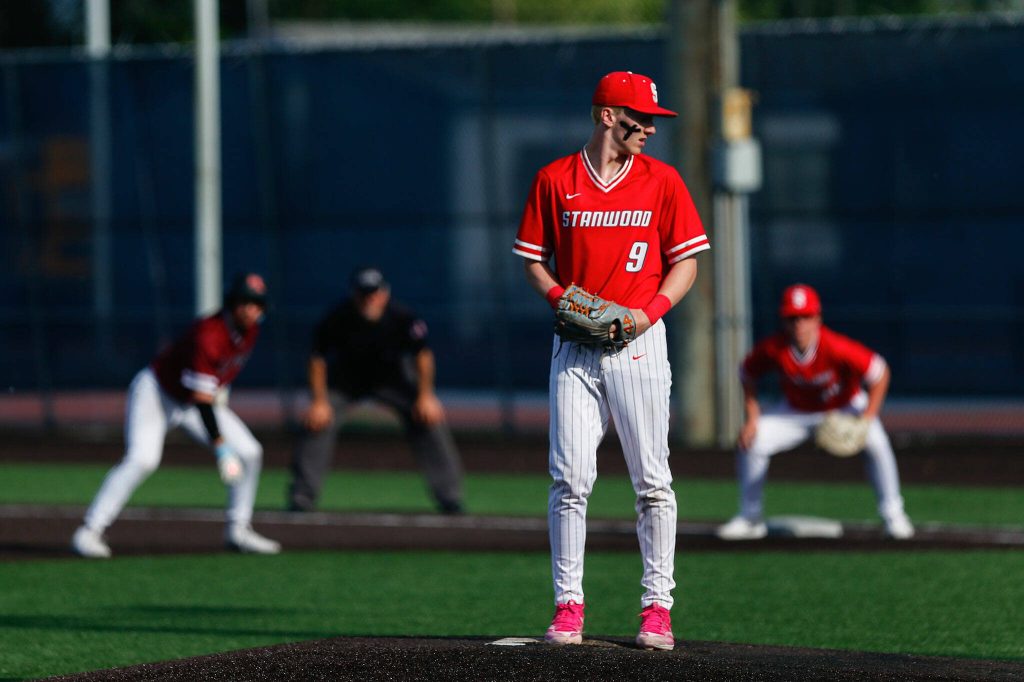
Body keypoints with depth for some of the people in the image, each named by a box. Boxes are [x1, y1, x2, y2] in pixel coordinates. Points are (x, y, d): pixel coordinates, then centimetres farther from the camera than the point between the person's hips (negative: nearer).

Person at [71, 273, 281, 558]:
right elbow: (201, 397, -36)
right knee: (141, 459, -28)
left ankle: (238, 531, 11)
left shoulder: (249, 330, -8)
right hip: (156, 392, -8)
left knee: (249, 452, -1)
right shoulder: (207, 334, -33)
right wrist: (220, 446, -40)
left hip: (196, 398, 8)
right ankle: (89, 532, -28)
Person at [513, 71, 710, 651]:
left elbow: (686, 263, 5)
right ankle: (569, 607, 0)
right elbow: (534, 261, 11)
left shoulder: (661, 180, 5)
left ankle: (658, 607, 2)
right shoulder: (555, 180, 5)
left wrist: (650, 311, -11)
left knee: (652, 481, -2)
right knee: (570, 478, -4)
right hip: (575, 347, 0)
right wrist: (562, 300, -8)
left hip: (638, 343, 0)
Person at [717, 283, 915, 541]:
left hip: (845, 406, -3)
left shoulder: (836, 347, -35)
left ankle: (892, 515, -11)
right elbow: (747, 375, -5)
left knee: (876, 442, -28)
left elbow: (879, 373, -27)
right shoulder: (772, 349, -26)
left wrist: (867, 420, -31)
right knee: (750, 443, -12)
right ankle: (750, 518, 5)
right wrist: (752, 418, -11)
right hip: (797, 411, 3)